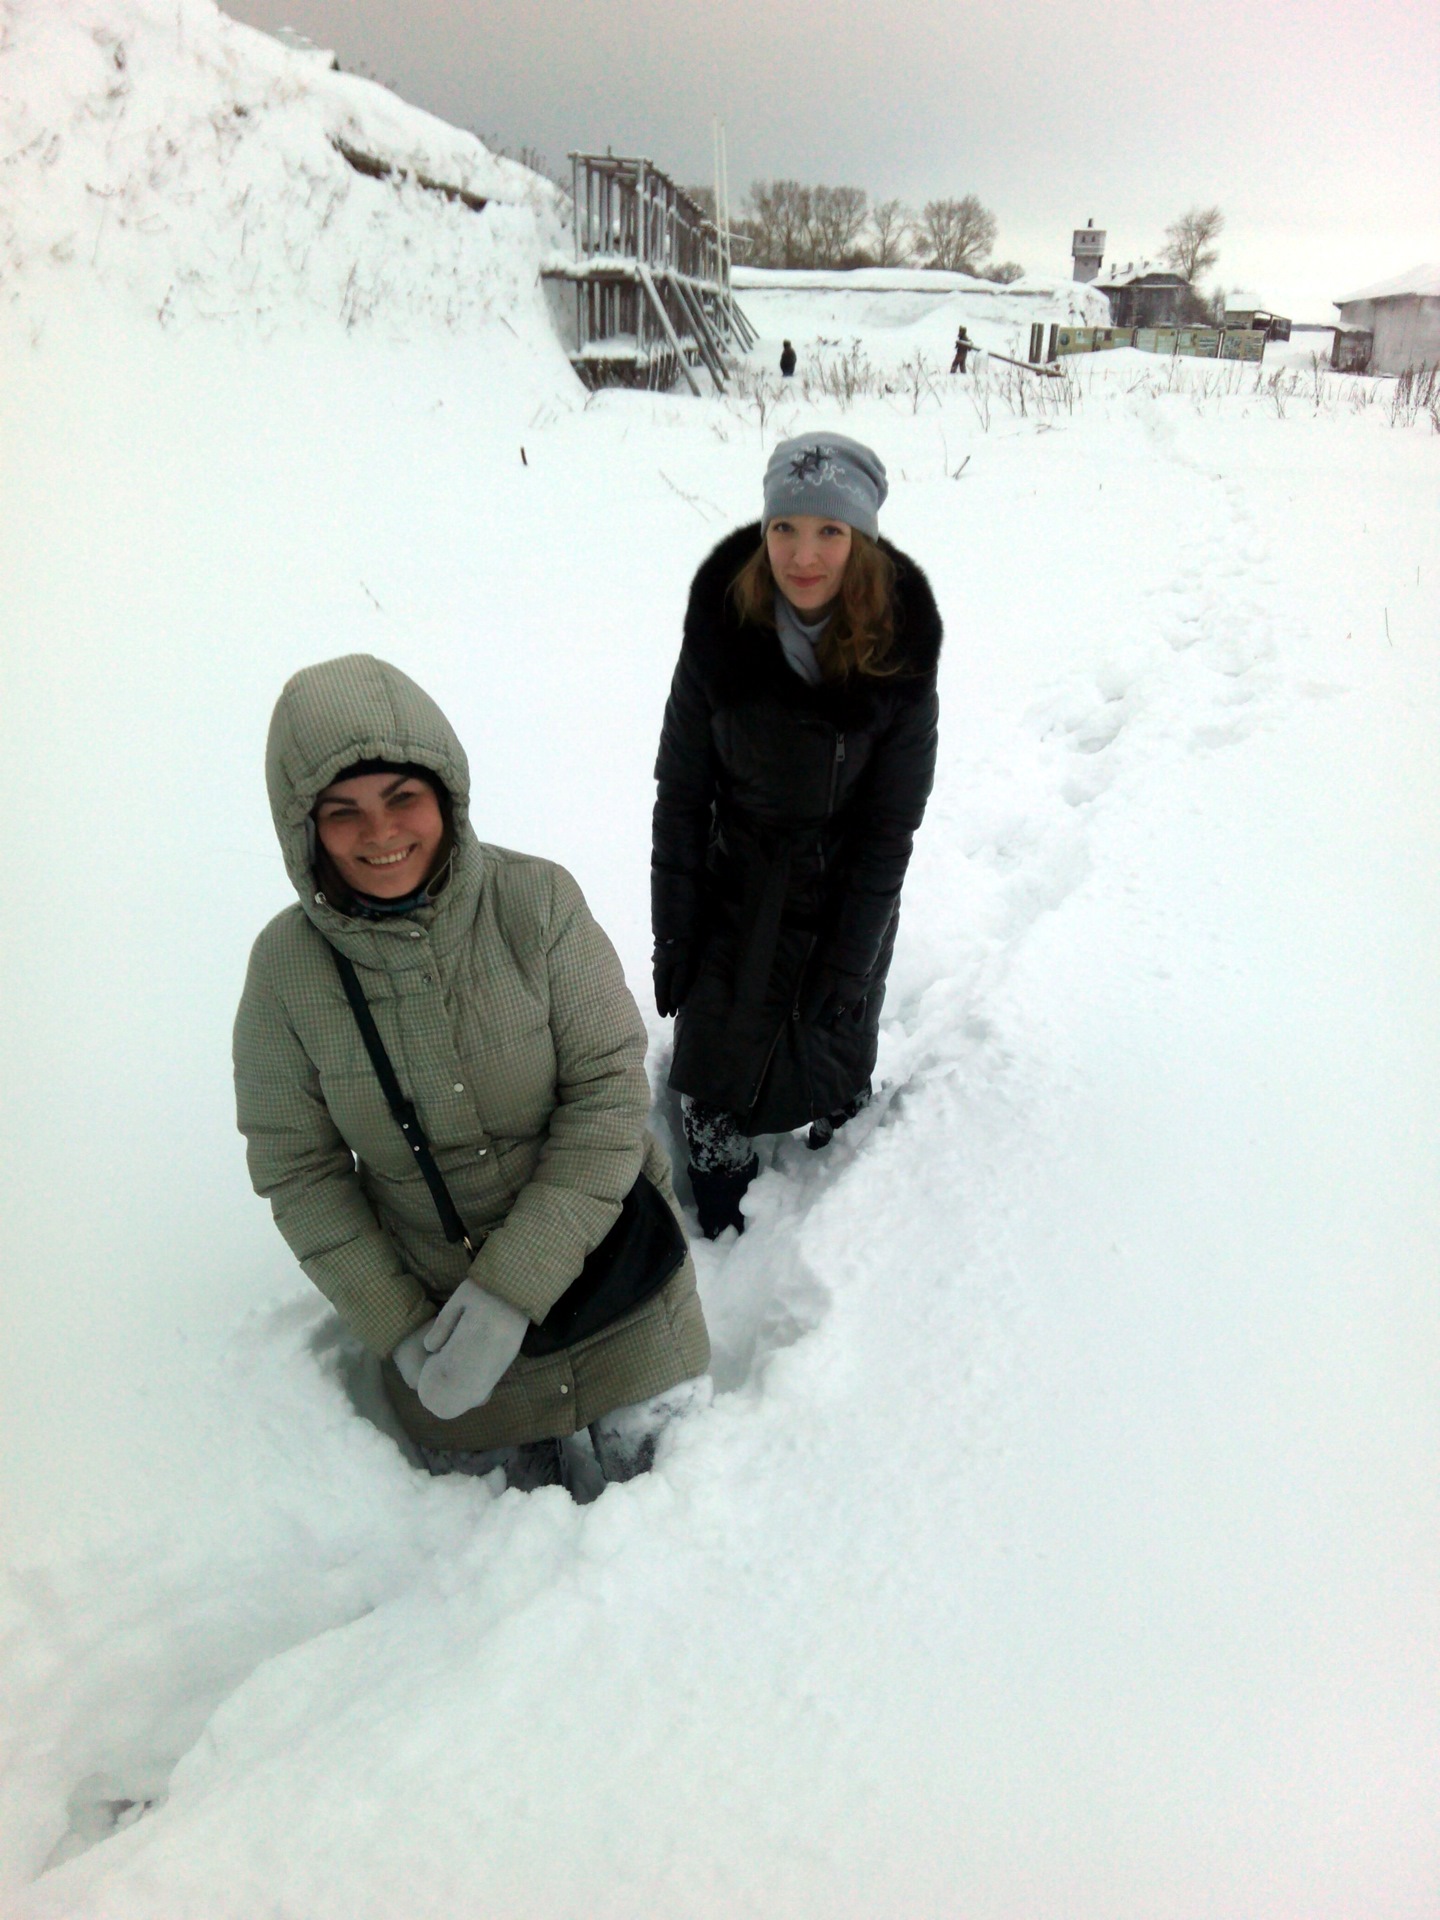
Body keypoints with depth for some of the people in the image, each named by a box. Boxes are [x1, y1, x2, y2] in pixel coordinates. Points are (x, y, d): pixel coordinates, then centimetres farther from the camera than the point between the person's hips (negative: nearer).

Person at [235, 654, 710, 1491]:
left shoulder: (537, 902, -20)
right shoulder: (287, 966, -14)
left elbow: (610, 1095, -17)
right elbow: (297, 1171, -5)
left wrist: (513, 1288, -21)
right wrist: (396, 1327, -9)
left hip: (600, 1249, -1)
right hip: (433, 1291, 2)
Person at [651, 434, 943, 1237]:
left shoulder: (899, 648, -18)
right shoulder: (722, 623, -16)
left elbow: (890, 827, -11)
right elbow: (680, 793, -8)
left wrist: (846, 967, -11)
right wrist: (673, 938, -7)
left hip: (846, 899, -1)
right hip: (734, 892, 1)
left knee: (833, 1080, 14)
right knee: (714, 1087, 8)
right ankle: (722, 1237, 34)